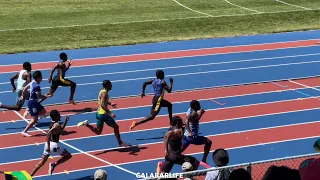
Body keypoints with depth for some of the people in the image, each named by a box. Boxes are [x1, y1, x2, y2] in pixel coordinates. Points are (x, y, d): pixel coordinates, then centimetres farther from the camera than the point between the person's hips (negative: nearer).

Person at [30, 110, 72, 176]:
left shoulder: (53, 124, 12)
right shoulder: (57, 125, -16)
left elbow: (60, 129, 31)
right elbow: (48, 134, -28)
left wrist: (66, 121, 22)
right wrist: (48, 146, -30)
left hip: (49, 144, 8)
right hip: (54, 145, -8)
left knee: (42, 162, 14)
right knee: (68, 155, 9)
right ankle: (53, 165, -4)